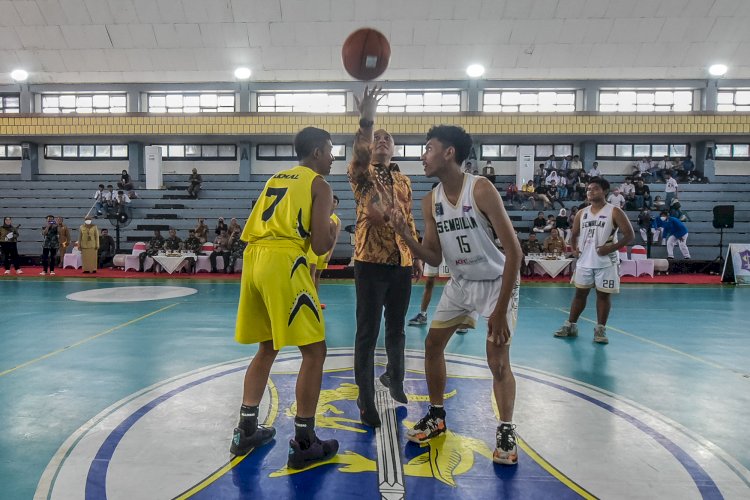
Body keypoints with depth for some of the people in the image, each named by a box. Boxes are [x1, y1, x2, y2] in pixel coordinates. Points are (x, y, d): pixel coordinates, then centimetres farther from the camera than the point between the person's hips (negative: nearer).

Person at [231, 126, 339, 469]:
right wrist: (333, 230, 14)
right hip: (283, 263, -8)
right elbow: (320, 246, -7)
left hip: (254, 260, 8)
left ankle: (246, 431, 28)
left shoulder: (275, 180, 24)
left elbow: (249, 232, 23)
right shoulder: (319, 185, 2)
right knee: (314, 351, 2)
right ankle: (303, 445, 7)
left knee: (267, 348, 21)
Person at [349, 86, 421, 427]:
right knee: (367, 333, -1)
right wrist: (366, 121, -37)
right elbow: (359, 155, -24)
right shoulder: (361, 175, 0)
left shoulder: (403, 181, 16)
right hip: (370, 262, -5)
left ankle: (394, 378, 41)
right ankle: (366, 401, 8)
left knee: (396, 328, 18)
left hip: (401, 263, 5)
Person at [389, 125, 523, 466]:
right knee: (432, 344, 8)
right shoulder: (430, 201, -5)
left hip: (496, 283, -6)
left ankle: (506, 432, 13)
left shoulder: (481, 190, -24)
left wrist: (501, 310, -25)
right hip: (460, 283, 7)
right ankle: (436, 416, 27)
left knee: (497, 359, -9)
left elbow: (514, 251, -24)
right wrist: (405, 235, -20)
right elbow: (434, 258, -2)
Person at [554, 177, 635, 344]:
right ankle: (570, 325, 18)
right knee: (580, 293, 10)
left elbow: (629, 235, -9)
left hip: (606, 262, -4)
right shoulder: (581, 213, 8)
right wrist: (574, 248, 3)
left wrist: (611, 248, -19)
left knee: (603, 295, 2)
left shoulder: (614, 212, -7)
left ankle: (600, 329, 11)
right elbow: (574, 234, 21)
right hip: (584, 261, 5)